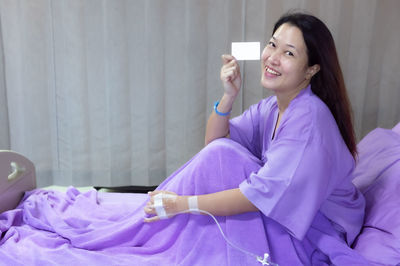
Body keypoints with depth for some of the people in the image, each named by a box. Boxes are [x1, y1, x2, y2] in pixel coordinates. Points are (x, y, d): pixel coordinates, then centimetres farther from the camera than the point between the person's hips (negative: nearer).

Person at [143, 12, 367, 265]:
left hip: (319, 232, -8)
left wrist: (183, 203, -24)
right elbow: (213, 142, 0)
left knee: (221, 155, -20)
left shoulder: (309, 117, -26)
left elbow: (263, 194, -28)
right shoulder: (270, 107, 1)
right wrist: (229, 96, -17)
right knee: (219, 149, -6)